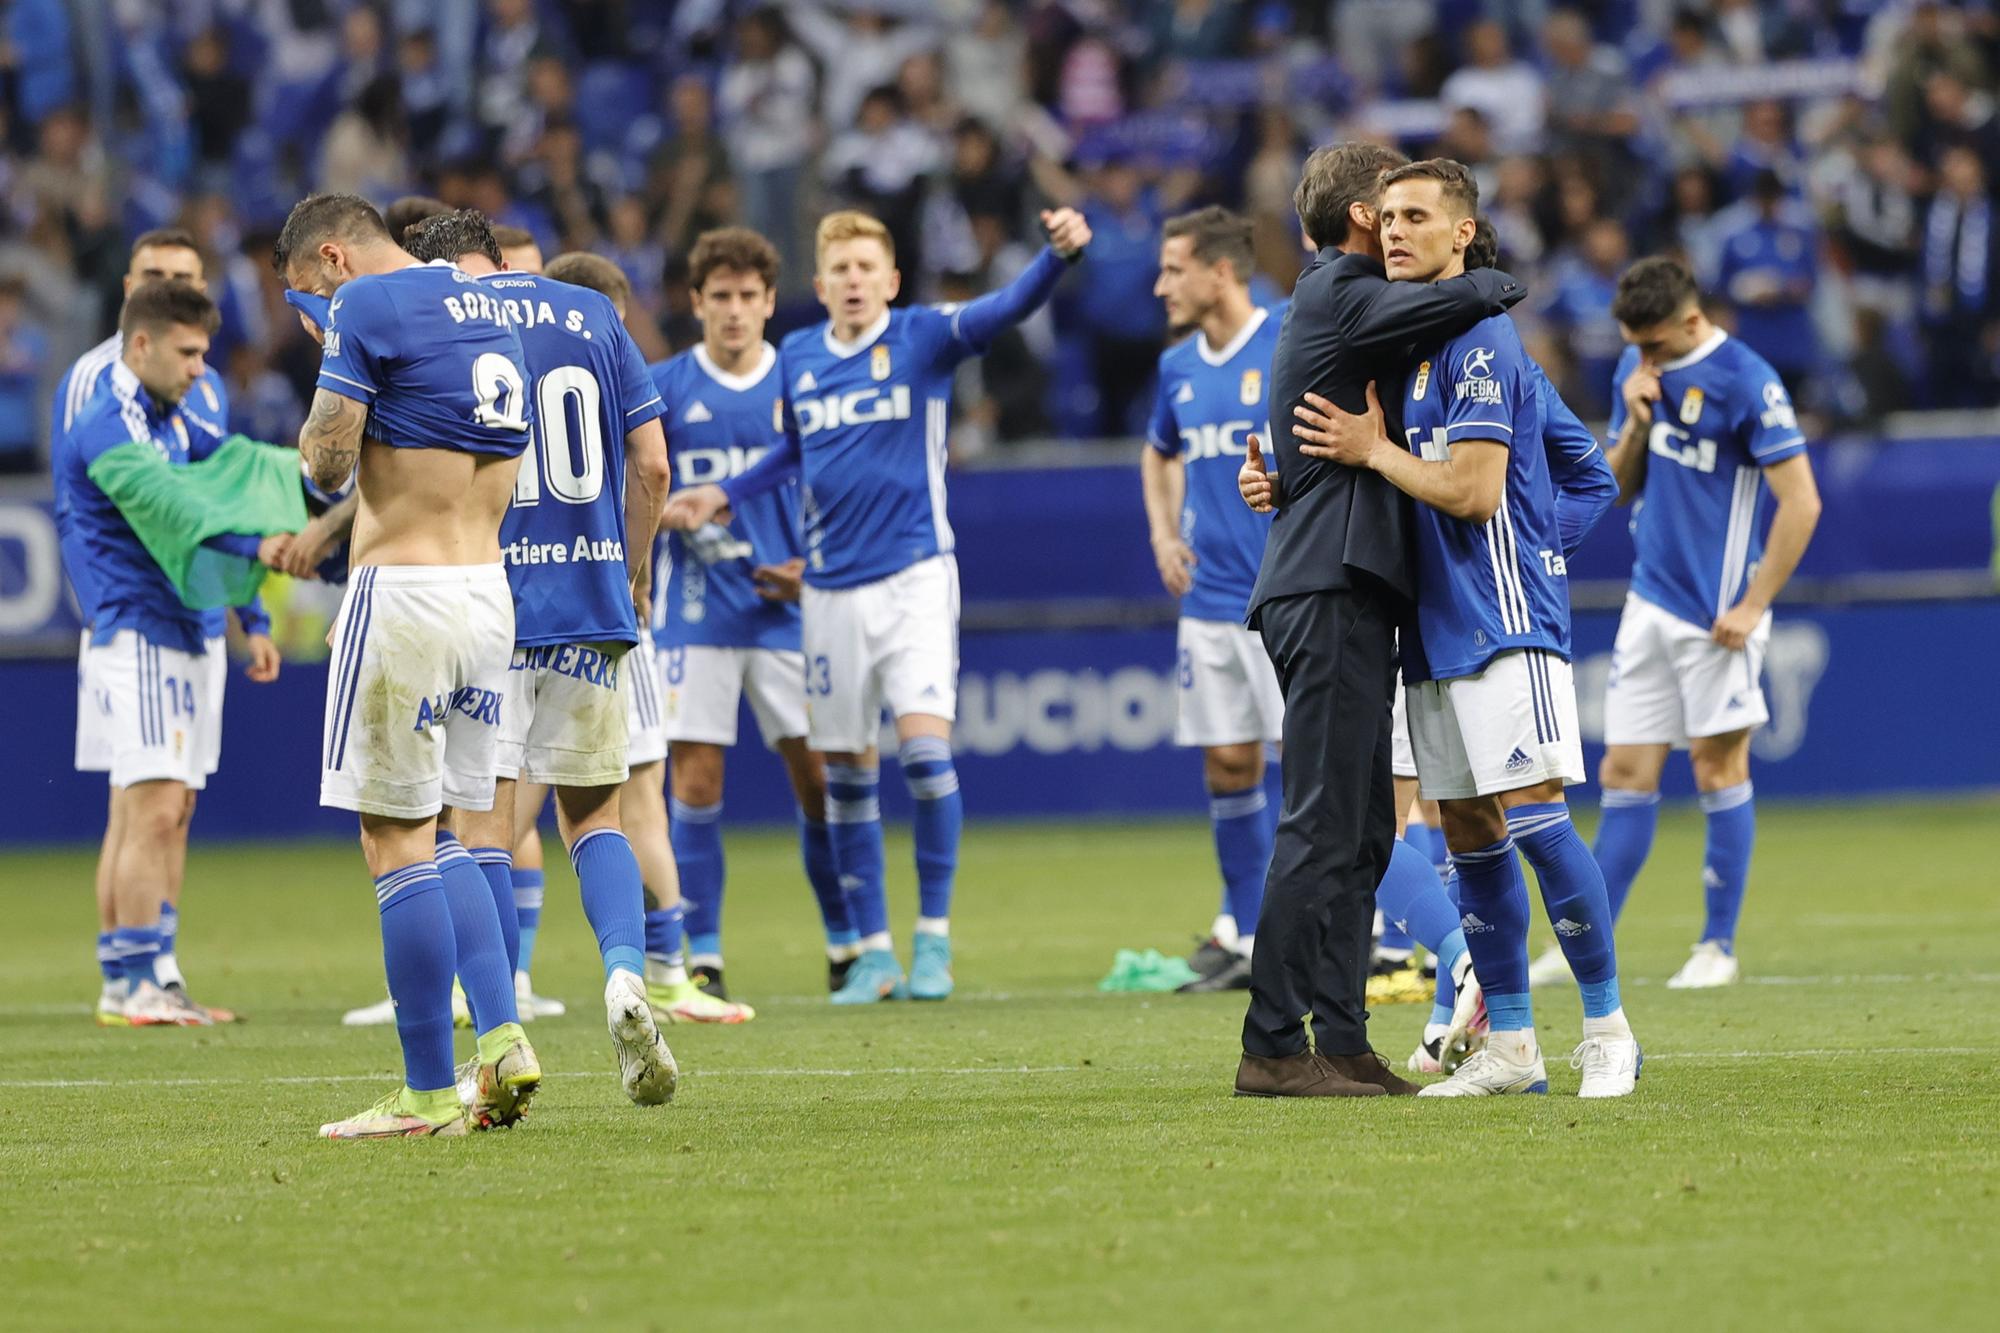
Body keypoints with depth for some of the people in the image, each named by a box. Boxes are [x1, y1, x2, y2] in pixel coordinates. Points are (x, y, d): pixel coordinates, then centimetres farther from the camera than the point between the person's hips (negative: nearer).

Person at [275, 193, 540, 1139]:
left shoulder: (365, 307, -9)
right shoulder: (488, 311, 16)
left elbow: (327, 463, -13)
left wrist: (328, 369, 7)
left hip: (403, 595, -8)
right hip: (489, 594, 8)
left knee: (396, 843, -2)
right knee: (435, 838, 17)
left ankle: (428, 1095, -2)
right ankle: (502, 1038, 3)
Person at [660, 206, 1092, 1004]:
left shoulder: (923, 338, -4)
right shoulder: (797, 359, 7)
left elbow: (1008, 307, -20)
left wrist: (1059, 254, -37)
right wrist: (722, 497, 18)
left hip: (915, 577, -4)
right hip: (830, 590, 4)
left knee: (924, 744, -16)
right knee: (846, 773, 5)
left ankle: (934, 937, -4)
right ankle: (873, 951, 14)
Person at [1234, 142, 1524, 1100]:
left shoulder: (1341, 300, 24)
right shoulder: (1337, 297, -7)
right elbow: (1466, 300, -19)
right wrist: (1498, 283, 2)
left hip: (1353, 594, 10)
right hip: (1329, 592, -10)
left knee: (1363, 831, 10)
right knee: (1323, 827, -12)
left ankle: (1342, 1043, 11)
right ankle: (1274, 1048, -12)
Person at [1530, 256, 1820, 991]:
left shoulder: (1746, 380, -14)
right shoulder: (1638, 372, 8)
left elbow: (1801, 502, -14)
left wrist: (1752, 606, -15)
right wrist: (1635, 424, -5)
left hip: (1715, 615, -6)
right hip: (1650, 602, 6)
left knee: (1719, 768, 1)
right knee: (1625, 775, 5)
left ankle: (1719, 946, 9)